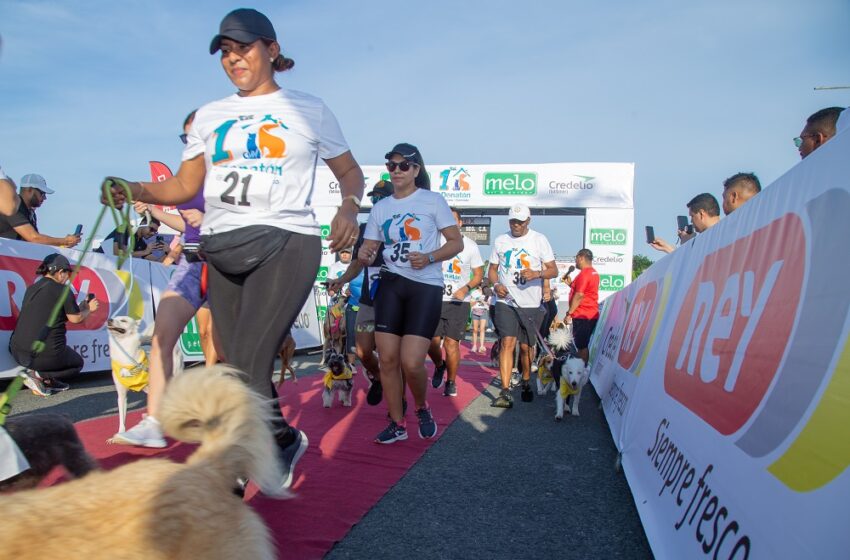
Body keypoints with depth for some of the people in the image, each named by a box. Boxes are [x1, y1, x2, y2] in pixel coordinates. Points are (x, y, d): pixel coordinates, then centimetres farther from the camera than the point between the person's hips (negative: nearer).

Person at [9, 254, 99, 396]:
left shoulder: (32, 289, 12)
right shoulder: (62, 290, -8)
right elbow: (76, 319, -1)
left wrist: (82, 306, 27)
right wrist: (89, 309, 19)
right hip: (44, 354, -7)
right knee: (77, 363, 21)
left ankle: (48, 381, 12)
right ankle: (38, 375, -2)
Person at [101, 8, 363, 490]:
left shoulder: (309, 109, 9)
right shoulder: (210, 116, 16)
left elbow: (350, 171, 14)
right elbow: (185, 186, 13)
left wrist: (349, 207, -7)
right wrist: (134, 190, -6)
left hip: (285, 244, -4)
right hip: (223, 251, 5)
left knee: (246, 369, -15)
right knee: (241, 369, 6)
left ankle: (283, 440, 11)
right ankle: (285, 442, 24)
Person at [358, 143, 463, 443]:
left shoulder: (433, 201, 2)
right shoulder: (380, 207, 13)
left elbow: (456, 243, 0)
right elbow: (369, 246, 13)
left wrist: (429, 258, -17)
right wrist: (363, 255, -12)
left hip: (426, 286, -4)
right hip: (391, 284, 4)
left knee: (411, 362, -13)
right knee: (387, 358, -1)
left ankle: (422, 408, 19)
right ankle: (397, 424, 17)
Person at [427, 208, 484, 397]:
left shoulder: (470, 245, 2)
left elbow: (479, 274, 5)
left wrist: (466, 288, -13)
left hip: (459, 302, -1)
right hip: (436, 300, 2)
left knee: (451, 343, -4)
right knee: (432, 342, -3)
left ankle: (451, 382, 14)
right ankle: (439, 366, 30)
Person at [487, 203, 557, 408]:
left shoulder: (539, 240, 1)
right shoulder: (500, 241, 9)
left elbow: (554, 270, 0)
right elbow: (492, 269, 16)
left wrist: (537, 273, -20)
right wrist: (496, 285, -5)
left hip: (530, 302, 0)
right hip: (506, 301, 1)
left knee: (525, 347, 10)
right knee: (507, 343, -12)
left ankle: (526, 384, 34)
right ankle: (505, 393, -14)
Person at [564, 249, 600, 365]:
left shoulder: (584, 274, -15)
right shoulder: (594, 273, 16)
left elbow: (579, 295, -20)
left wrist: (569, 313, -17)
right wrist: (571, 284, 14)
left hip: (582, 316, -10)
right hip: (591, 315, 10)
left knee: (581, 346, -6)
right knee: (583, 345, 14)